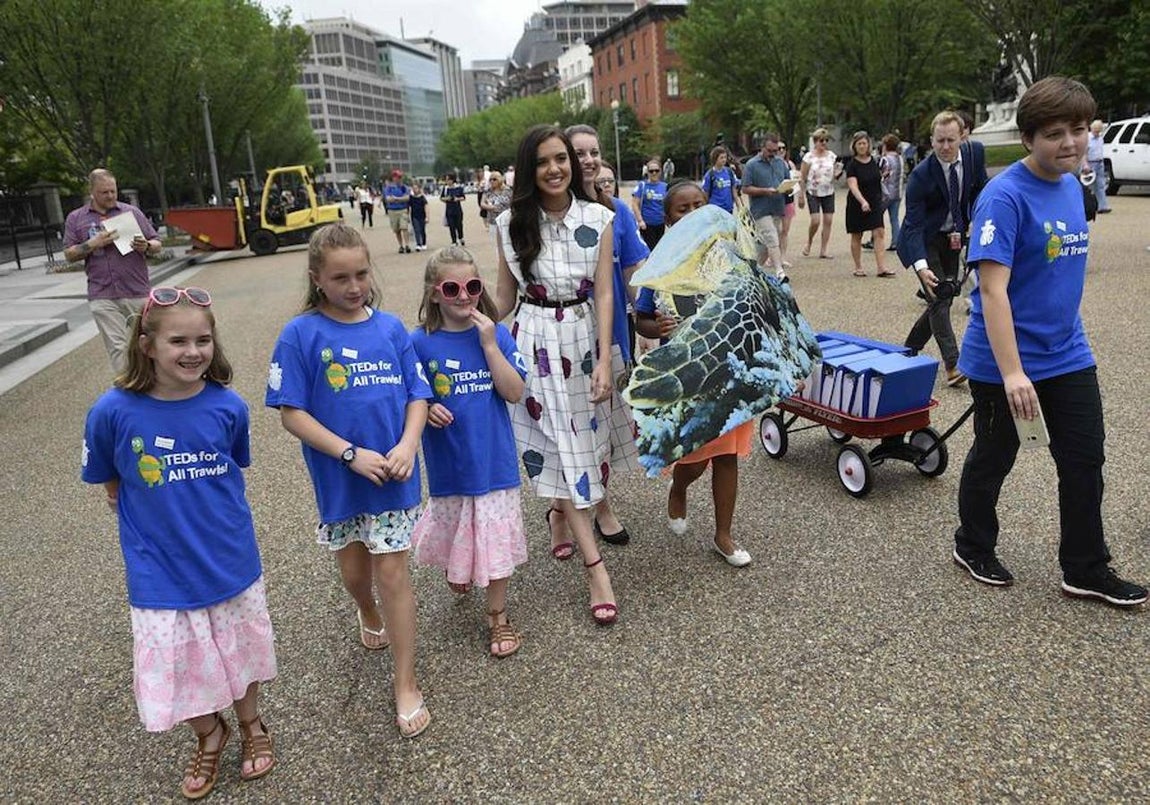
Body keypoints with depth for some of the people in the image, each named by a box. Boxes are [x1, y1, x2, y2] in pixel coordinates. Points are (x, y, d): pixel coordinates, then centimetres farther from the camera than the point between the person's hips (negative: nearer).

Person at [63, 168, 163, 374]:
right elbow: (69, 255, 6)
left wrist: (146, 246, -13)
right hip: (102, 296, 0)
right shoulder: (76, 218, 10)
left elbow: (157, 245, 10)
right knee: (117, 347, -2)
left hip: (138, 293, 0)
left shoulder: (132, 212, 9)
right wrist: (93, 244, -11)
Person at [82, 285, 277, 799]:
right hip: (161, 575, -1)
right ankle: (209, 737, 43)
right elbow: (111, 485, 0)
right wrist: (153, 523, -2)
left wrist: (208, 511, 4)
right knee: (180, 666, 13)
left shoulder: (227, 406, -13)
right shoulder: (114, 411, -17)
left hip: (232, 563, 1)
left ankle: (250, 725, 48)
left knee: (239, 653, 20)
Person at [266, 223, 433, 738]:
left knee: (392, 572, 2)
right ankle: (369, 616, 55)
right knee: (353, 567, 20)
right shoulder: (300, 335, -9)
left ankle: (406, 687, 14)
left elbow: (418, 394, 0)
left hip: (393, 473, 0)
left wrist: (407, 445, -17)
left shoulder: (390, 328, -2)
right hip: (338, 476, 0)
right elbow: (292, 414, -11)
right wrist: (351, 454, -19)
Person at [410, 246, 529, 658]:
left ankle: (498, 616, 24)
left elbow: (515, 392, -12)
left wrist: (489, 345, -18)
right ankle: (457, 570, 53)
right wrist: (427, 410, -20)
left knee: (495, 537, 8)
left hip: (494, 457, 0)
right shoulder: (420, 342, -7)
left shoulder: (496, 334, -4)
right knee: (455, 528, 20)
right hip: (449, 461, 0)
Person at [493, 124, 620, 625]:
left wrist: (603, 360, -10)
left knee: (584, 438, 9)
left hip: (583, 336, 1)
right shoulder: (512, 223, 1)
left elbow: (603, 294, -3)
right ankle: (595, 568, -1)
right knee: (557, 448, -4)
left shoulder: (598, 219, 0)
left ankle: (560, 512, 41)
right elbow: (505, 295, 9)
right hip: (535, 340, -1)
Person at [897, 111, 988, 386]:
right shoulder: (921, 175, -24)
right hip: (925, 240, -6)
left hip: (952, 236, 6)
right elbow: (913, 225, -27)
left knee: (946, 296, 7)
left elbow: (979, 191, 10)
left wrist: (962, 229, 1)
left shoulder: (974, 155, -8)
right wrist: (921, 266, -40)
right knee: (938, 297, -14)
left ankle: (909, 349, 23)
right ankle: (953, 366, -15)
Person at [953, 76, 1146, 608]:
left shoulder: (1072, 186, 6)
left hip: (1067, 354, 7)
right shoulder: (1005, 197, -20)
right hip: (1003, 361, -7)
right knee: (994, 458, 10)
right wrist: (1012, 373, -31)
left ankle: (1086, 571, 27)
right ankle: (973, 549, 34)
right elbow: (992, 288, -27)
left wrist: (1065, 329, 20)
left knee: (1085, 461, 11)